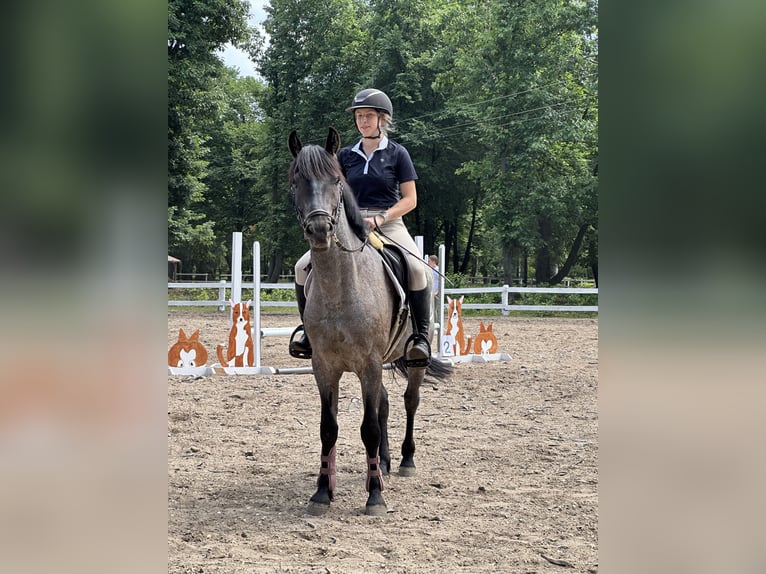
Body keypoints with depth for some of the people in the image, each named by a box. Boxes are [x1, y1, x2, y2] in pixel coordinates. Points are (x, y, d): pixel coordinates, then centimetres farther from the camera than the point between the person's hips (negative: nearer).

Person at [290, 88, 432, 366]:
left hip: (389, 225, -3)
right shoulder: (346, 155, 12)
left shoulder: (397, 154, 3)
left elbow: (410, 200, 0)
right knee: (304, 266, -14)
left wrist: (380, 218, -15)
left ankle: (421, 336, -23)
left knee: (416, 268, -33)